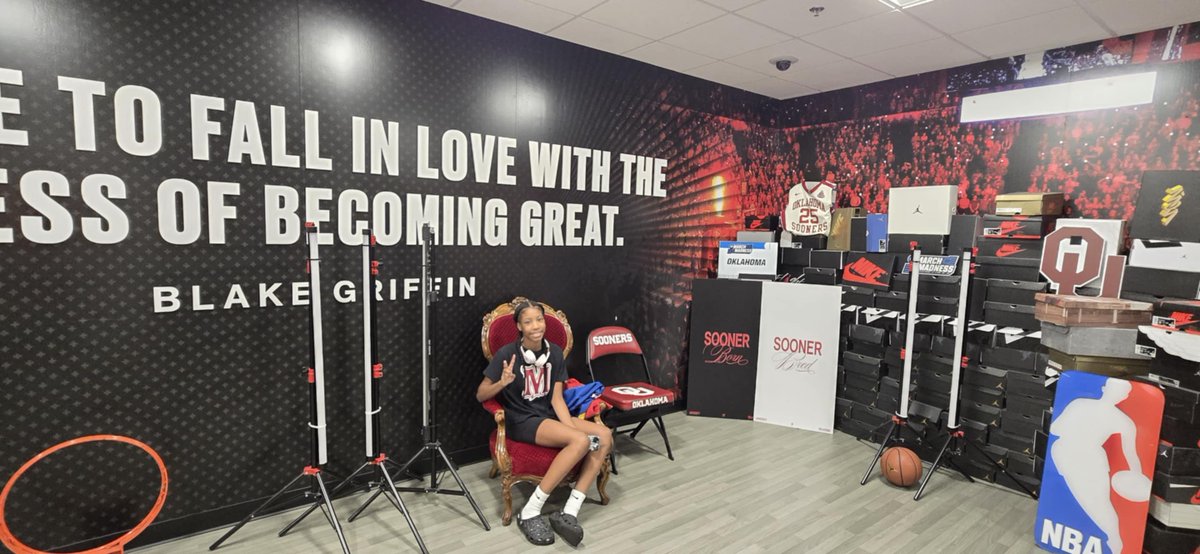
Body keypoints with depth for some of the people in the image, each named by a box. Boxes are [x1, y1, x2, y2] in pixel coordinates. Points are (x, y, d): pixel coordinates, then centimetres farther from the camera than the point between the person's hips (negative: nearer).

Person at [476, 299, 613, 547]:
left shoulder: (555, 352, 1)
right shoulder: (507, 354, -14)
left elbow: (556, 398, 0)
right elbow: (480, 395, -7)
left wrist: (571, 426, -16)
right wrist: (502, 383, -28)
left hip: (549, 415, 6)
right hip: (521, 420, -6)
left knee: (604, 436, -15)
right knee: (581, 441, -28)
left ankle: (569, 513, -17)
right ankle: (529, 512, -20)